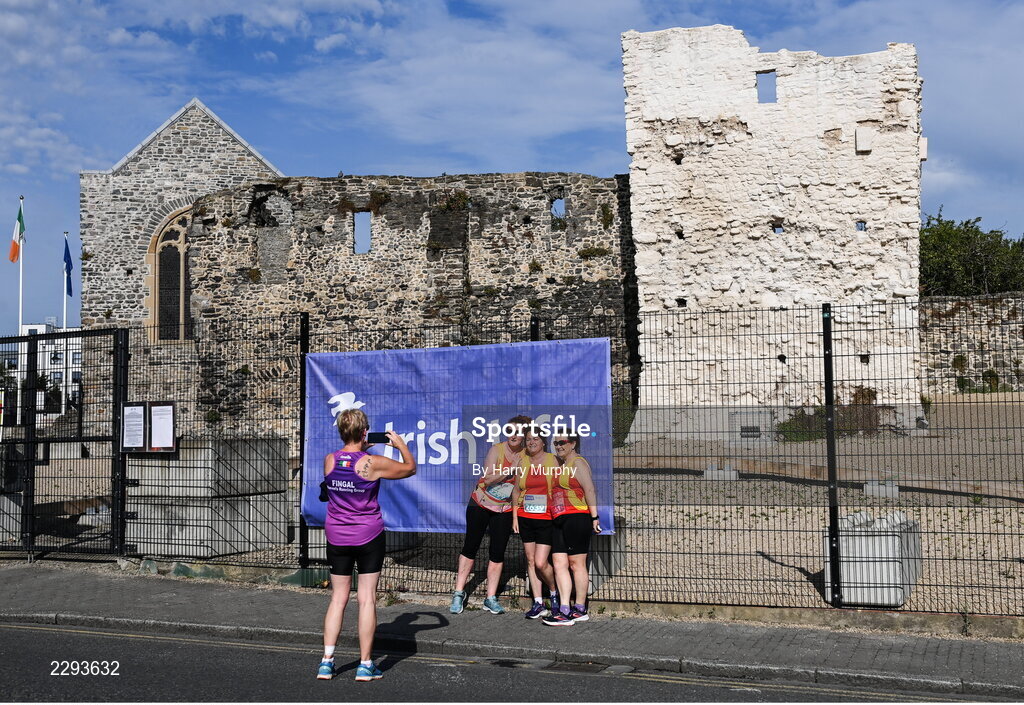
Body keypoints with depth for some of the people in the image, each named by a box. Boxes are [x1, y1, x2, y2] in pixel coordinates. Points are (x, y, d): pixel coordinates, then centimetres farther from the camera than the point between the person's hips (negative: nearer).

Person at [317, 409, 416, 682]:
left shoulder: (329, 461, -3)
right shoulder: (373, 463, -13)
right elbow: (410, 468, 1)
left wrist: (360, 450, 23)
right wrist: (401, 444, 15)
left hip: (336, 537, 4)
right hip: (368, 537, -4)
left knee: (338, 597, 12)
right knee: (367, 598, 3)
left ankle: (327, 661, 10)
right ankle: (365, 665, 7)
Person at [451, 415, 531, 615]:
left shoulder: (527, 456, -5)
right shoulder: (497, 450, -13)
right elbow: (488, 479, -21)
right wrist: (510, 471, -27)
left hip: (505, 509, 2)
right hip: (481, 504, -2)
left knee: (497, 552, 4)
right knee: (470, 547, 3)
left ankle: (491, 598, 12)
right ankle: (459, 593, 13)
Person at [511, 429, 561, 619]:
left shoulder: (551, 460, -1)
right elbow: (516, 491, 13)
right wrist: (515, 517, 7)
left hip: (546, 518, -4)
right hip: (525, 518, 4)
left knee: (541, 563, -9)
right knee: (530, 561, 6)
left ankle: (555, 592, 18)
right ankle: (538, 604, 15)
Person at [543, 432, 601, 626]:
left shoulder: (578, 462, -5)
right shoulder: (561, 465, 22)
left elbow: (589, 490, -13)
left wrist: (594, 517, -19)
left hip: (577, 517, -9)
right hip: (559, 521, 9)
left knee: (576, 564, -3)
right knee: (559, 563, 2)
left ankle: (580, 609, 4)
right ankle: (565, 609, 2)